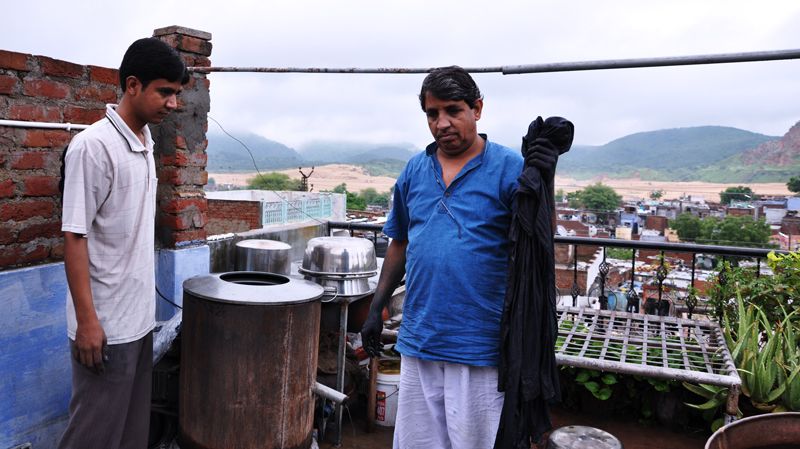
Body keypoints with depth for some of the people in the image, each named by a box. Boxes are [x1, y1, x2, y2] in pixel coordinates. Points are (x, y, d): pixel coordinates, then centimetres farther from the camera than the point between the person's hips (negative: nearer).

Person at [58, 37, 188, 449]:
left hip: (139, 316, 8)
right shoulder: (93, 145, -17)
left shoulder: (145, 141, 8)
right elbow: (74, 236, -17)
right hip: (105, 323, -8)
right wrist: (87, 320, -19)